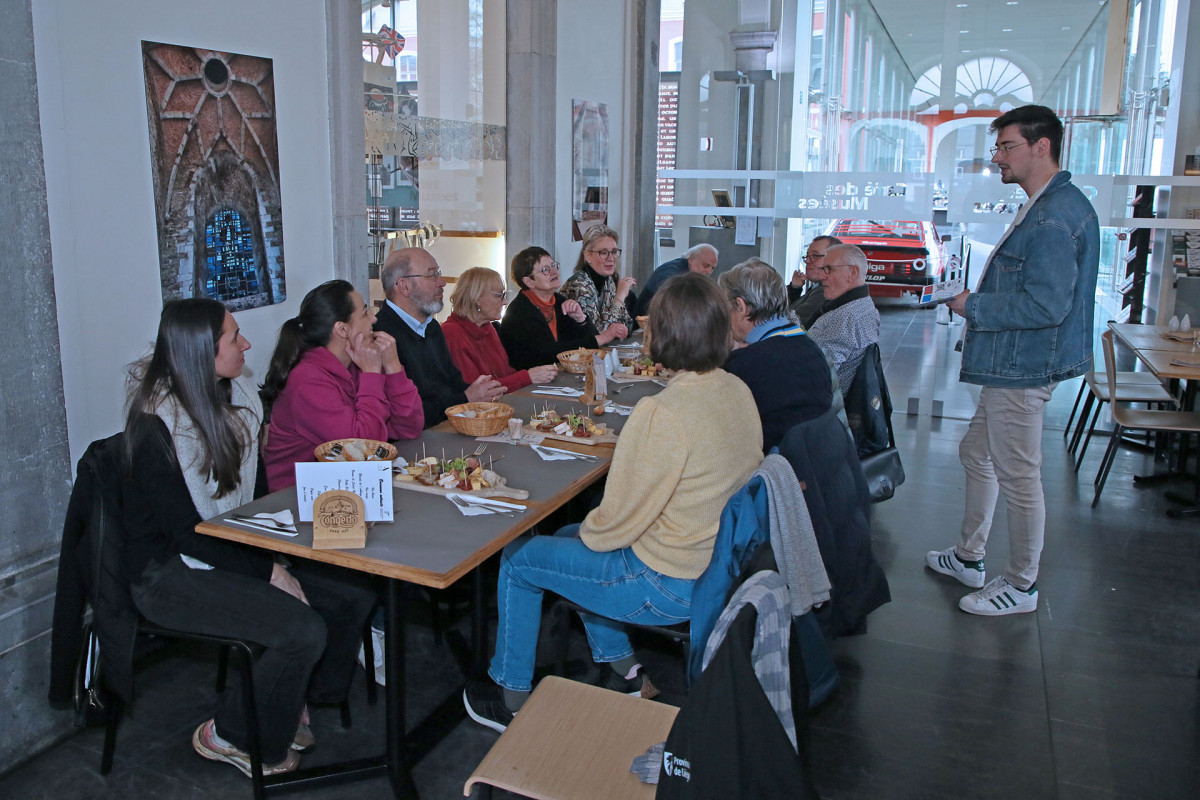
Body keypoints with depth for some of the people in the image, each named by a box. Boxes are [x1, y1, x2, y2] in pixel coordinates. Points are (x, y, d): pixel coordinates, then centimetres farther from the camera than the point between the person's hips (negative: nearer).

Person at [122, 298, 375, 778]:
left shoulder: (236, 397, 3)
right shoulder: (157, 426, -21)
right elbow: (186, 533, -20)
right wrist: (268, 571, -21)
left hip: (226, 551, 8)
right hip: (168, 575, -8)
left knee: (354, 598, -8)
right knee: (304, 630, -25)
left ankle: (288, 706, 15)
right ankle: (231, 736, 2)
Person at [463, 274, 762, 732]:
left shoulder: (662, 413, -29)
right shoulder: (739, 392, -2)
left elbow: (618, 521, -21)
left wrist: (587, 532, 2)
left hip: (668, 585, -8)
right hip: (721, 563, 9)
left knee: (518, 560, 8)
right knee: (572, 537, 27)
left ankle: (511, 698, 25)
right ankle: (623, 669, 33)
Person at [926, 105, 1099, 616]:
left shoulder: (1054, 217, -21)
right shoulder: (1049, 207, 14)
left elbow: (1044, 305, -28)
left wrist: (972, 306, -16)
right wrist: (978, 301, 10)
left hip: (1024, 368, -11)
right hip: (1011, 364, 11)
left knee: (1018, 477, 1)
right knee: (976, 454, 20)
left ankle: (1021, 585, 17)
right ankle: (969, 558, 34)